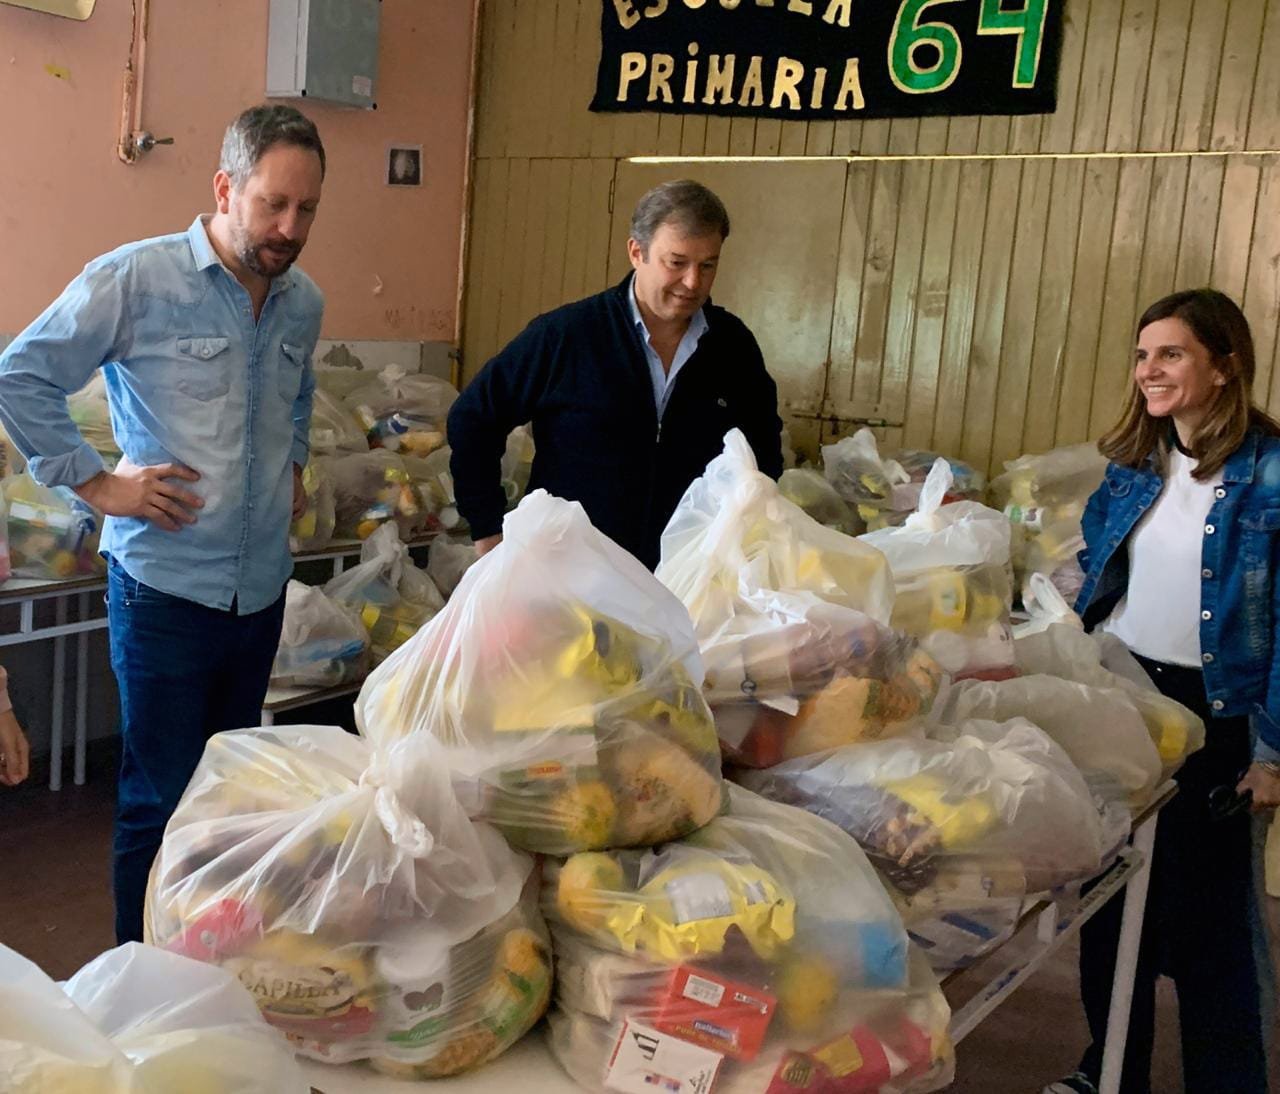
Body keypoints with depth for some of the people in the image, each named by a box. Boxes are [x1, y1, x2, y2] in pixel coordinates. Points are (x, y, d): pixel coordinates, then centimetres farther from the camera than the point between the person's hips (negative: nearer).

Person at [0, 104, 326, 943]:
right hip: (167, 586, -6)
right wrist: (97, 482, -10)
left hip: (263, 585, 6)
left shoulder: (303, 301, 7)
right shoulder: (135, 281, -12)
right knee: (162, 803, 2)